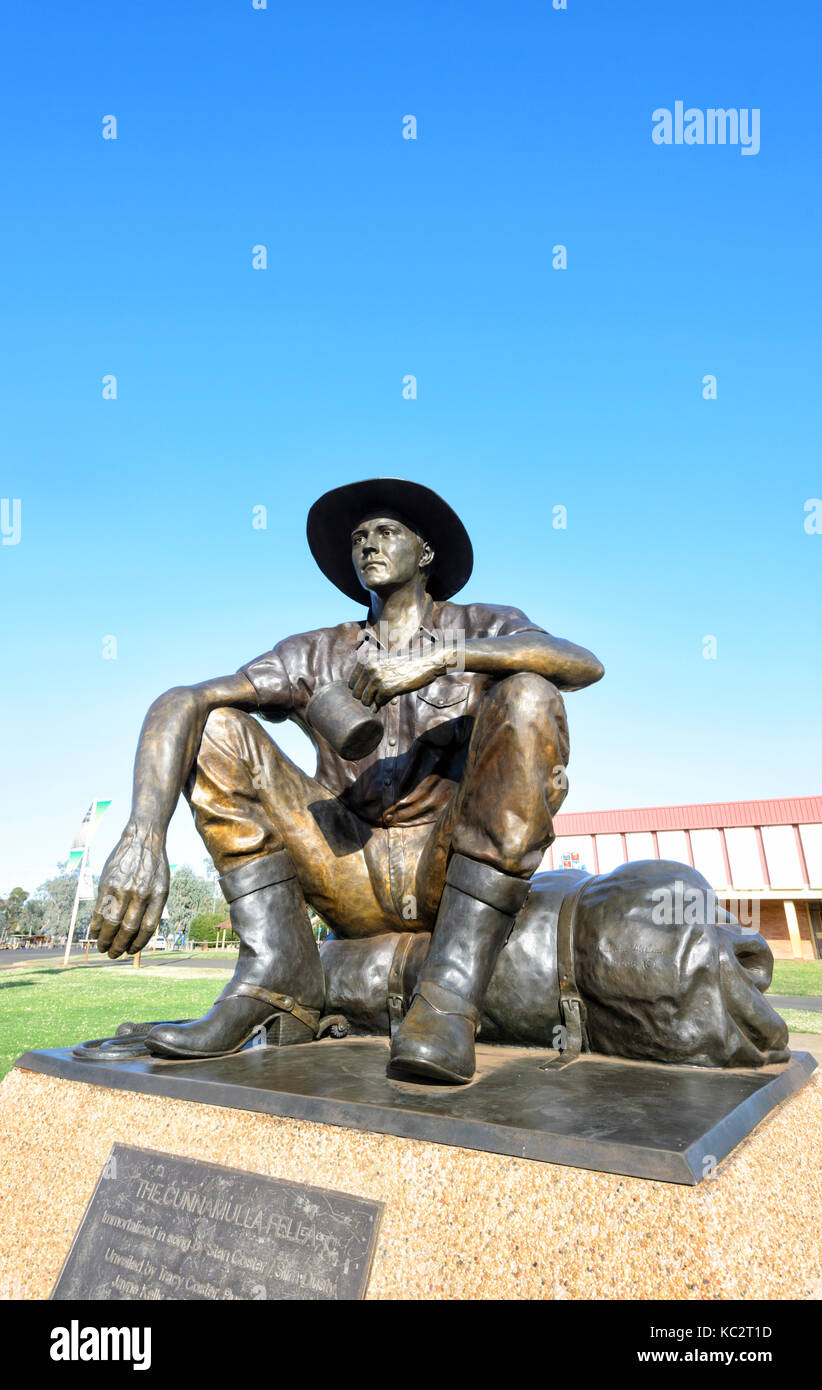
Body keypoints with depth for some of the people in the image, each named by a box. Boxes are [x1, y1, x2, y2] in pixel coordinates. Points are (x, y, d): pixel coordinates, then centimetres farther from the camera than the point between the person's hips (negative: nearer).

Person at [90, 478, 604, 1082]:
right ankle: (279, 979, -17)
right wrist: (144, 837, -23)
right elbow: (178, 703, -4)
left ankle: (451, 993, -29)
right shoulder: (317, 655, 10)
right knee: (217, 728, -6)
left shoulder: (483, 629, 7)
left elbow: (584, 664, -15)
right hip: (351, 875, 2)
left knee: (526, 696, -23)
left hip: (455, 873, -2)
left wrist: (438, 657, -28)